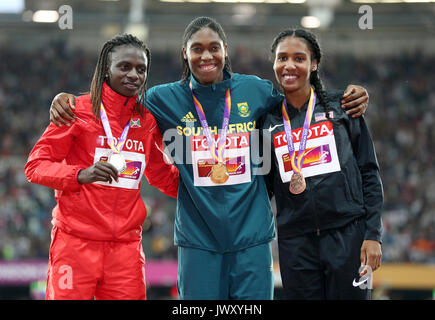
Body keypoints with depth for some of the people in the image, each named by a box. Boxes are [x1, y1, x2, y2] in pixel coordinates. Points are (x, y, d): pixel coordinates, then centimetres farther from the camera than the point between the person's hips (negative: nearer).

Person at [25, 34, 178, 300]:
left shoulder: (148, 120, 13)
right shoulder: (80, 109, -1)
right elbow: (35, 165, -3)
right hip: (76, 243, -4)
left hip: (126, 245, 4)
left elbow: (162, 176, 26)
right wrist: (81, 174, -19)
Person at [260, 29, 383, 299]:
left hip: (347, 235, -2)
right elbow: (264, 185, 14)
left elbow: (369, 173, 3)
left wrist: (373, 235, -4)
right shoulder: (267, 120, 9)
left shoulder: (341, 106, 4)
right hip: (295, 243, 2)